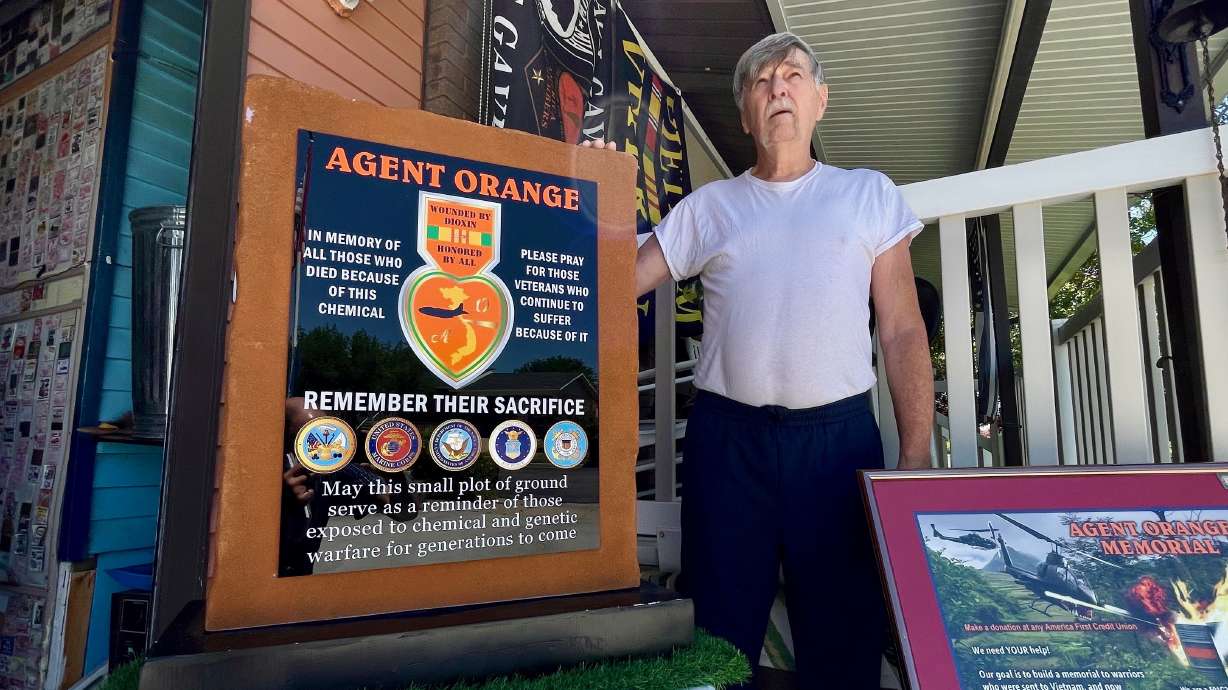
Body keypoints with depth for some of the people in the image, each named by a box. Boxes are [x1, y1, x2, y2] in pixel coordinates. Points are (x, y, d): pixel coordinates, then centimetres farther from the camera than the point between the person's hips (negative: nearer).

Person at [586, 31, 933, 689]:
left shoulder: (870, 195, 11)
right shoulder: (707, 207, 11)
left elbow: (903, 333, 6)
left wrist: (915, 460, -1)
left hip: (839, 437, 0)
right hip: (726, 437, 1)